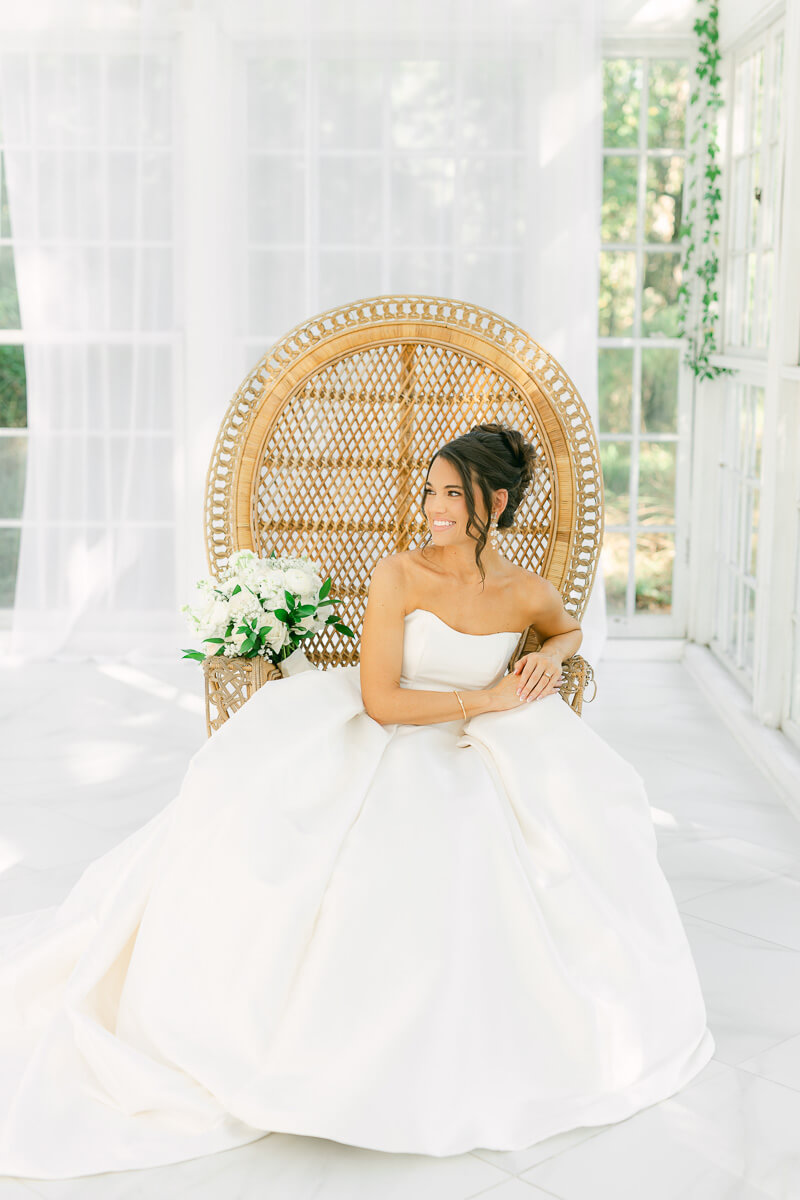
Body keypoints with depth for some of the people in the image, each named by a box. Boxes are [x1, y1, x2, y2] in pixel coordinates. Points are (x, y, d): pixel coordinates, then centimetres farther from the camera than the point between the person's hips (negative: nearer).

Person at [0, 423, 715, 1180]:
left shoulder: (527, 594, 1)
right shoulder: (397, 575, -8)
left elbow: (567, 628, 26)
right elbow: (380, 699, -13)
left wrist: (551, 656, 3)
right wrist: (489, 698, -11)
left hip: (463, 756, 2)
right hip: (374, 741, -2)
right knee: (259, 807, -27)